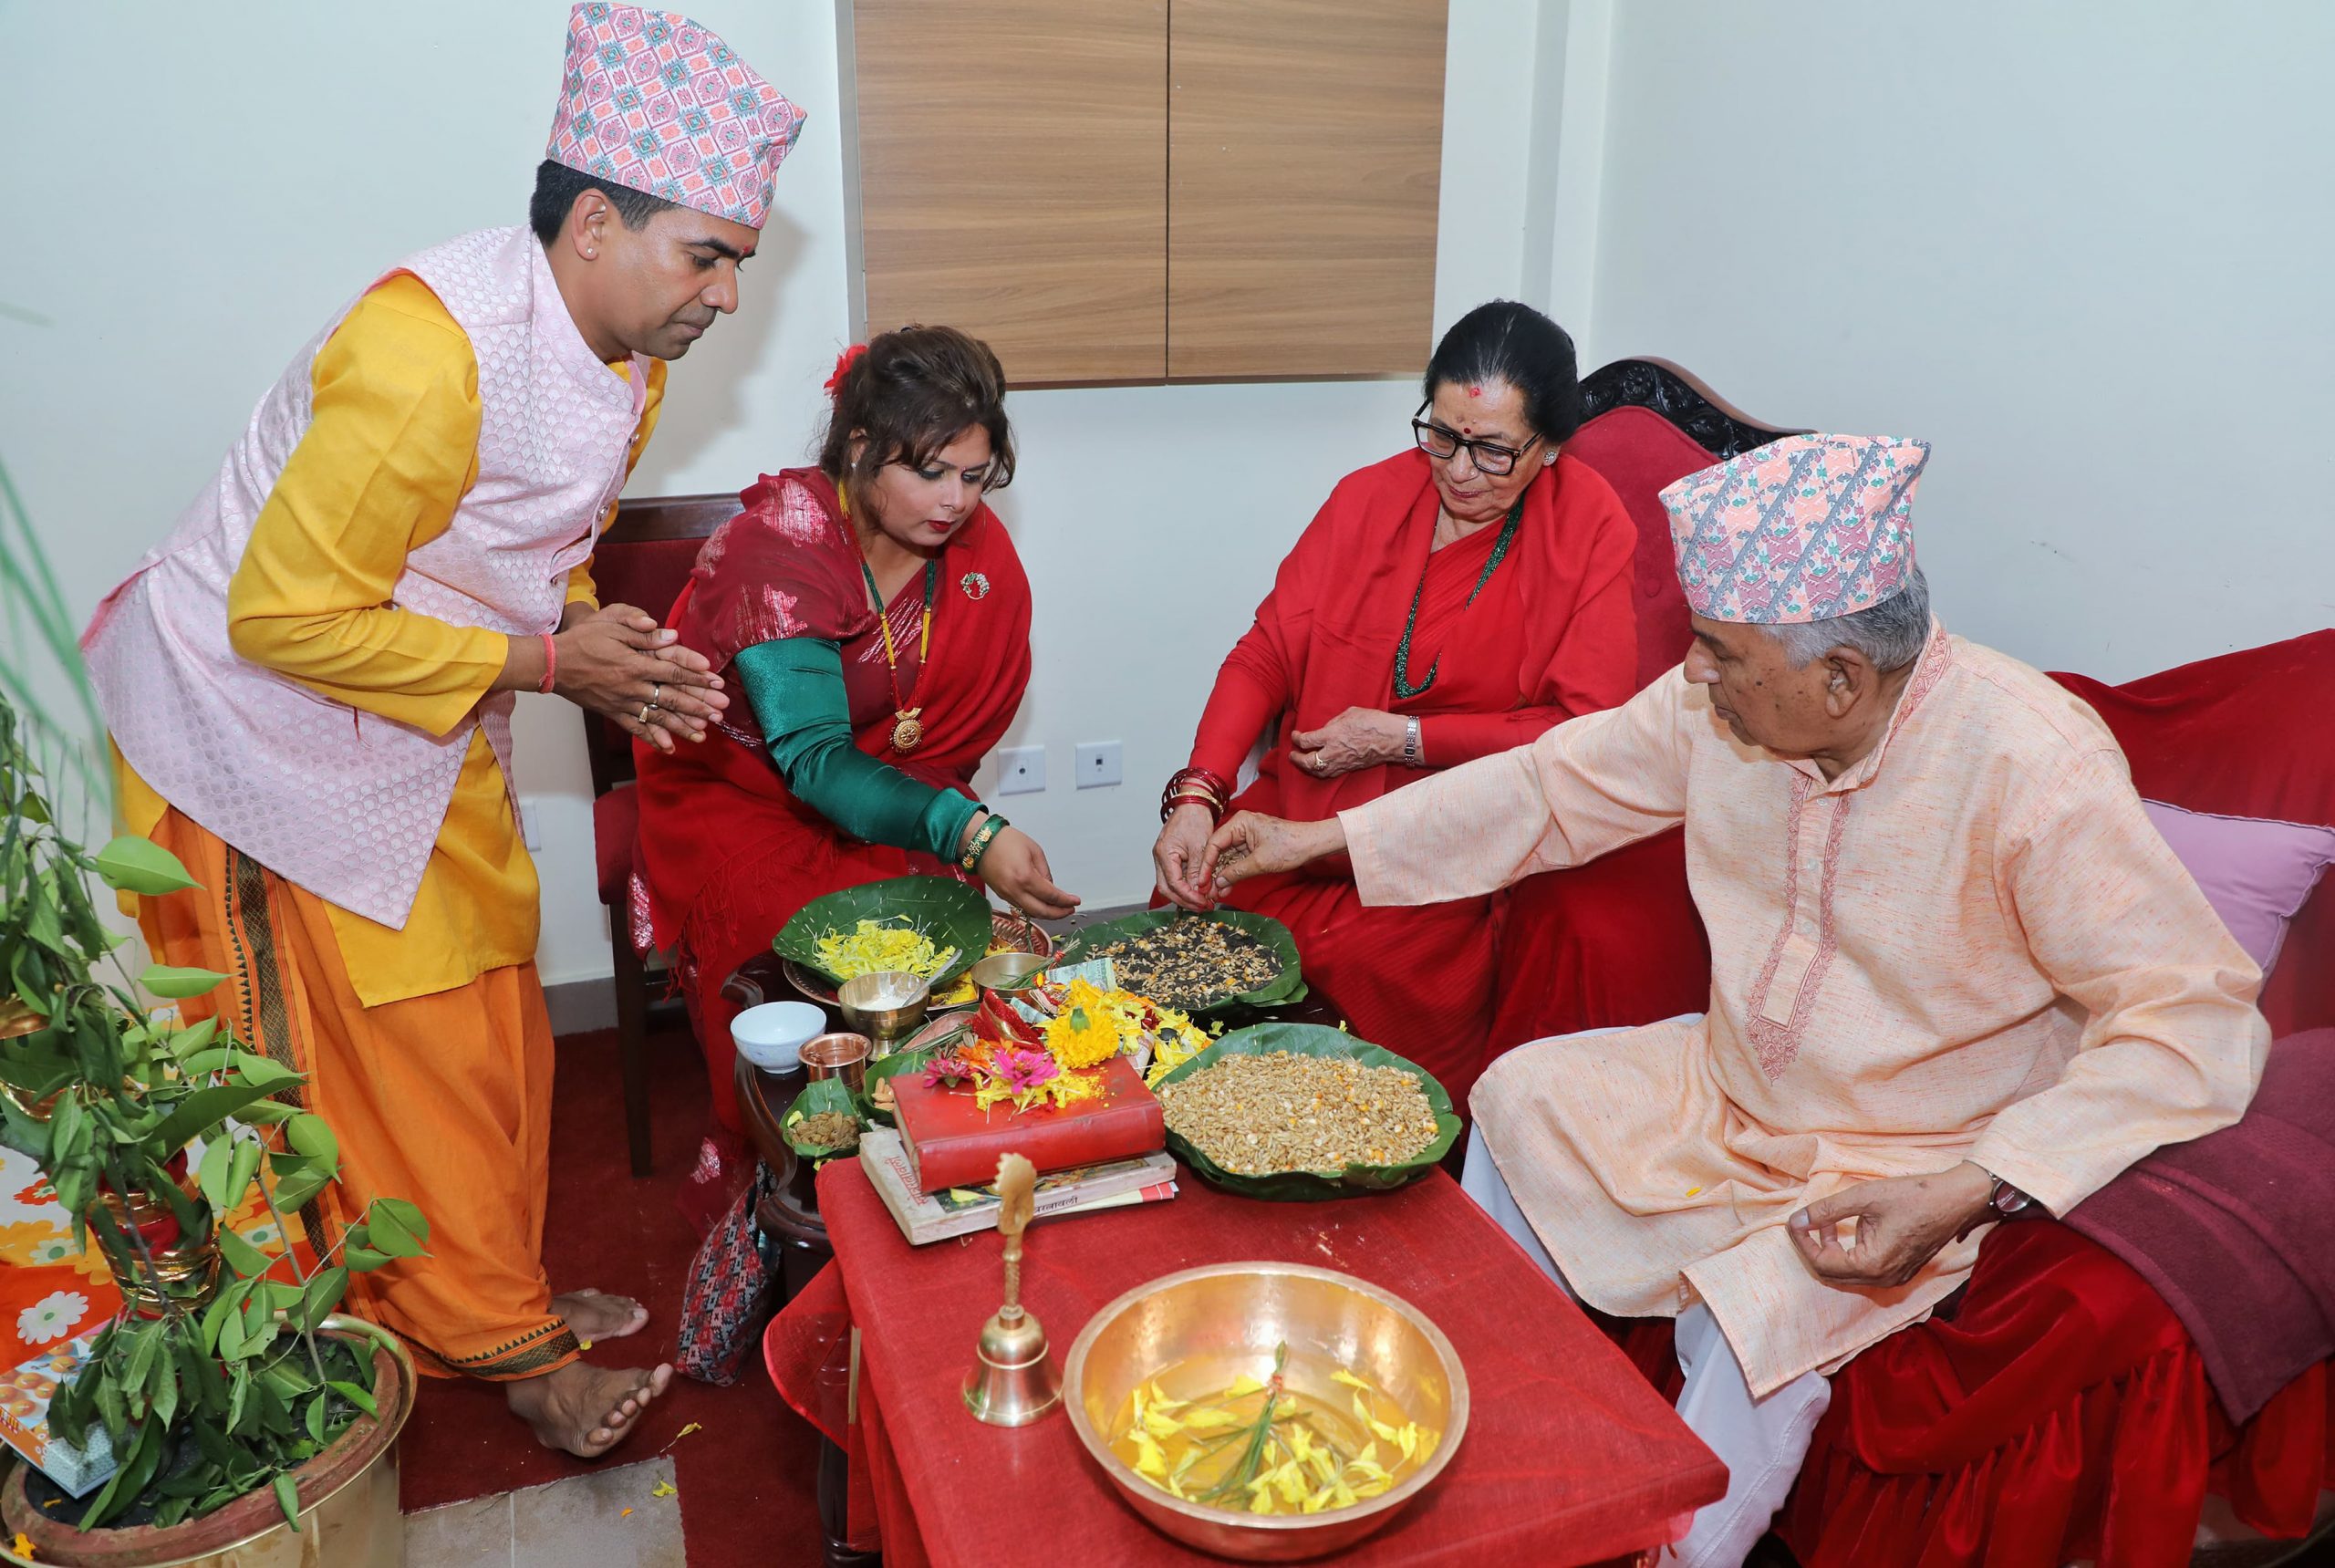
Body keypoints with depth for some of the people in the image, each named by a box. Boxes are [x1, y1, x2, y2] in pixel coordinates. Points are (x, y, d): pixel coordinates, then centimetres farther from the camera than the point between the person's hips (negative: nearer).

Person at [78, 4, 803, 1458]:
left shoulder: (622, 358, -2)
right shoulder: (426, 353, -31)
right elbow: (286, 617, -28)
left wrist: (606, 652, -9)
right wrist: (539, 661, -25)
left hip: (422, 728, 8)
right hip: (264, 725, -8)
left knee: (489, 1018, 14)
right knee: (381, 1057, 3)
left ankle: (499, 1296, 32)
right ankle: (502, 1344, 18)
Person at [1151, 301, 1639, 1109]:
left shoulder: (1590, 528, -4)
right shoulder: (1369, 496, 6)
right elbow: (1268, 653, 3)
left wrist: (1404, 738, -13)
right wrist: (1195, 796, -13)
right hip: (1304, 815, 4)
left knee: (1364, 960, -30)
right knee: (1194, 912, -20)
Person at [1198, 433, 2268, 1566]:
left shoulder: (2034, 770, -30)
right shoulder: (1723, 702, -13)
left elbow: (2201, 1019, -25)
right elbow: (1557, 786, 0)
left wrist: (1969, 1195, -34)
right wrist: (1317, 839, 0)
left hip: (1914, 1168, -6)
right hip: (1729, 1090, 6)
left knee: (1763, 1311, -27)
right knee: (1522, 1096, 3)